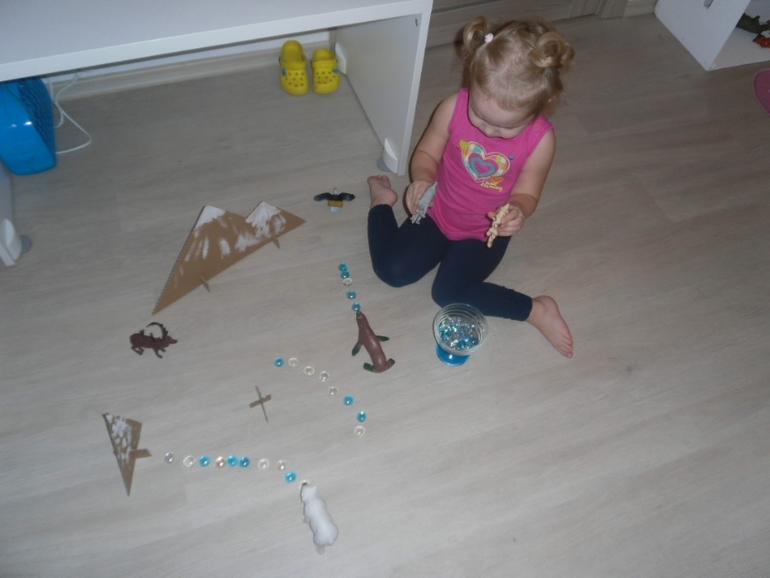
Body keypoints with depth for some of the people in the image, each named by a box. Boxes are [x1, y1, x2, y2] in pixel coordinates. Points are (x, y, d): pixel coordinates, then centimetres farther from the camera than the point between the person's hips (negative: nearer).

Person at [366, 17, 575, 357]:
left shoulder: (540, 139, -24)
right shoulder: (454, 107, -23)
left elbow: (526, 193, -10)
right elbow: (427, 153, -7)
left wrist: (518, 212, -33)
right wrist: (422, 179, -28)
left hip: (485, 232, -2)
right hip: (439, 213, 2)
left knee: (449, 293, -19)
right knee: (392, 271, -7)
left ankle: (537, 309, -2)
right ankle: (382, 201, 21)